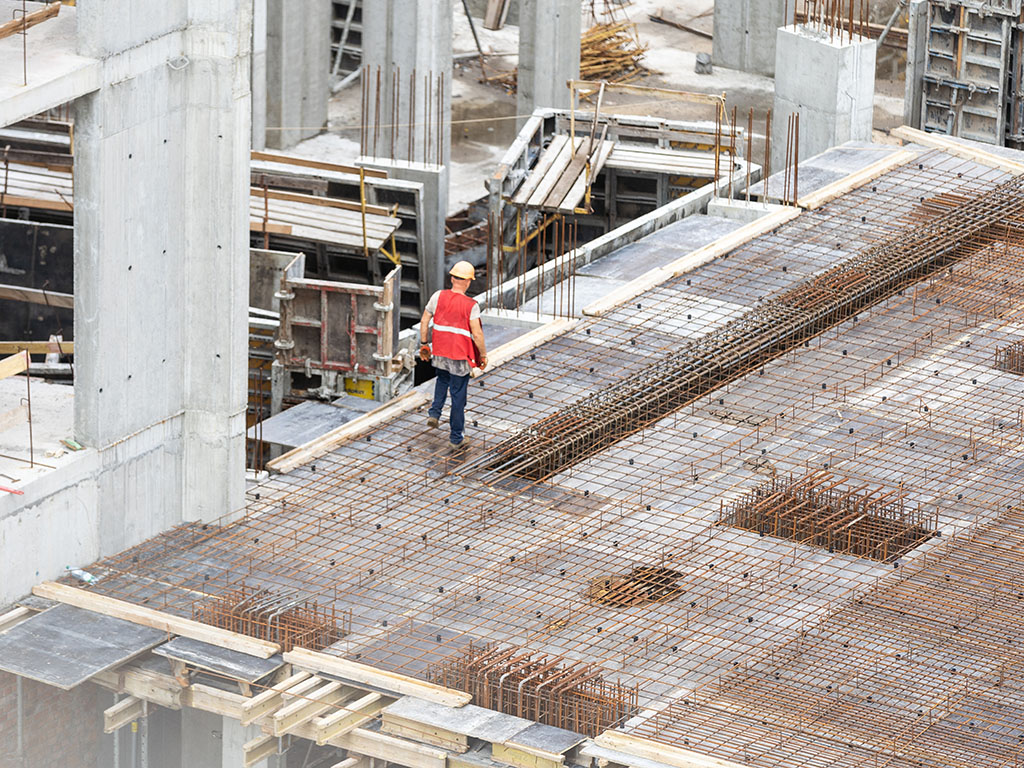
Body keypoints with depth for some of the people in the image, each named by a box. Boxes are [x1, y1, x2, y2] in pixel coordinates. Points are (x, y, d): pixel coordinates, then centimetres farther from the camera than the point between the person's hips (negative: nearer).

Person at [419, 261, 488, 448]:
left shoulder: (438, 297, -5)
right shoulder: (471, 306, -15)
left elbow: (424, 321, 1)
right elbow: (477, 334, -16)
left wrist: (423, 344, 13)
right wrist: (483, 355, -2)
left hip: (440, 353, 3)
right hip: (460, 355, -3)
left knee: (442, 380, 34)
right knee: (458, 394, 8)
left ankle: (434, 413, 19)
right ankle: (456, 436, 17)